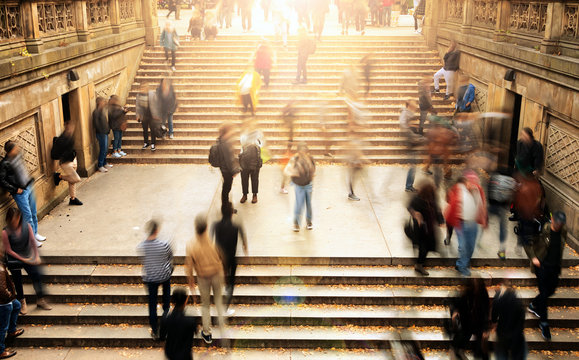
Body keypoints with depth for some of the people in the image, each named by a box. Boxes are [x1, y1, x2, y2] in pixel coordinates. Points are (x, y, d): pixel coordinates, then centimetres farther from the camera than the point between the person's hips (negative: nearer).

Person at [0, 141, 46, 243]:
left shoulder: (18, 155, 1)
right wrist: (15, 190, -15)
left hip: (29, 187, 7)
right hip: (20, 193, -7)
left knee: (33, 213, 17)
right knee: (28, 215, 0)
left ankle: (35, 233, 33)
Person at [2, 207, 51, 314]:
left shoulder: (26, 226, -10)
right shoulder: (6, 232, -17)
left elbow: (33, 241, -4)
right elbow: (8, 250, -12)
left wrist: (37, 256, -9)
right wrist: (22, 259, -13)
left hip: (27, 257, 2)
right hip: (14, 260, -2)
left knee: (37, 276, -4)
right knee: (17, 281, 9)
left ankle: (40, 301, 12)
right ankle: (22, 302, 31)